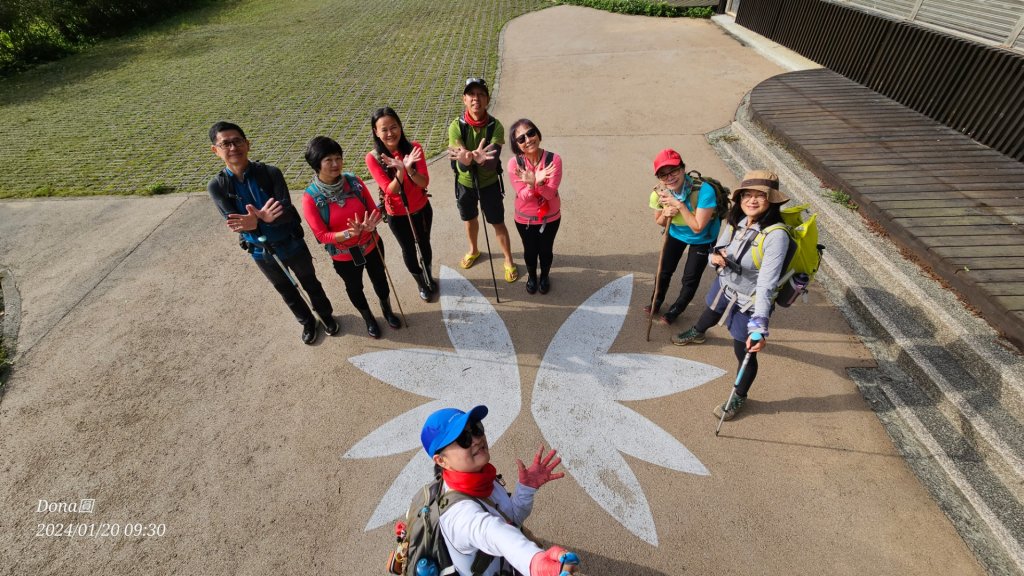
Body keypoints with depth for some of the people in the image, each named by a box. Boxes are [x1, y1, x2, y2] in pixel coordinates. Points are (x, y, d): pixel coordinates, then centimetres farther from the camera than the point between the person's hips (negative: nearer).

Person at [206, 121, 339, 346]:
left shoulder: (271, 173, -19)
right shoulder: (216, 186, -14)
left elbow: (287, 212, -26)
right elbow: (235, 223, -21)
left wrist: (260, 220, -46)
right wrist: (262, 218, -43)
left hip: (292, 244, -2)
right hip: (261, 252, 2)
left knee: (310, 284, 19)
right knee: (287, 291, 22)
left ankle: (326, 315, 46)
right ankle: (307, 322, 46)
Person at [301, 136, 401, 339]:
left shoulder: (354, 182, -15)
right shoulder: (311, 198, -22)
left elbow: (375, 211, -7)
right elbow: (322, 235, -20)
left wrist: (370, 225, -30)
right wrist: (350, 233, -35)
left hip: (372, 245, 2)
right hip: (344, 256, -2)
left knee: (380, 279, 24)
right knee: (354, 288, 22)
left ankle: (387, 310, 54)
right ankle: (369, 319, 51)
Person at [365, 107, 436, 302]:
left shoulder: (414, 148, -15)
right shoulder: (373, 158, -20)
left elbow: (424, 183, -20)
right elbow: (390, 190, -24)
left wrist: (409, 169, -38)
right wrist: (400, 171, -41)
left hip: (422, 209, 2)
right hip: (397, 215, -1)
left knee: (424, 244, 22)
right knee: (409, 249, 17)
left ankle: (429, 276, 51)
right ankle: (421, 283, 44)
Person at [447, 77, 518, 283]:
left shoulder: (495, 126, -21)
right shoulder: (456, 126, -19)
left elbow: (492, 163, -33)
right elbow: (462, 165, -30)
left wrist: (481, 159, -57)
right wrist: (466, 159, -56)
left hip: (489, 183, -2)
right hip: (465, 183, 2)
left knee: (498, 223, 7)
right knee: (470, 220, 22)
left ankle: (509, 261, 29)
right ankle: (473, 250, 50)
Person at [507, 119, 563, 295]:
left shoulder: (554, 160, -22)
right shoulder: (514, 163, -21)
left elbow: (550, 194, -24)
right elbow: (522, 196, -21)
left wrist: (537, 184, -43)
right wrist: (534, 183, -41)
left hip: (550, 218, 0)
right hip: (524, 219, 0)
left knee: (546, 250, 20)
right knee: (530, 251, 21)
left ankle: (544, 276, 52)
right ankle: (531, 276, 52)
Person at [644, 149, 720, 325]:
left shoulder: (704, 191, -38)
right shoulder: (659, 194, -24)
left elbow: (697, 227, -33)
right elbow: (659, 222, -6)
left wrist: (679, 205, -40)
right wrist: (666, 215, -30)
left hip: (702, 239, -3)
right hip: (676, 233, 3)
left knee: (690, 279, 9)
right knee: (664, 270, 16)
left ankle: (675, 310, 36)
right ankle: (656, 302, 44)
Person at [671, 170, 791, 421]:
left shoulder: (776, 235, -32)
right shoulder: (737, 220, -12)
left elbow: (767, 284, -36)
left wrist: (759, 326, -42)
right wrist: (716, 257, -22)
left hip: (749, 303, -6)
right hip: (725, 285, 7)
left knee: (744, 353, 7)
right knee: (711, 312, 36)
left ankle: (739, 398, 35)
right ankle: (696, 334, 73)